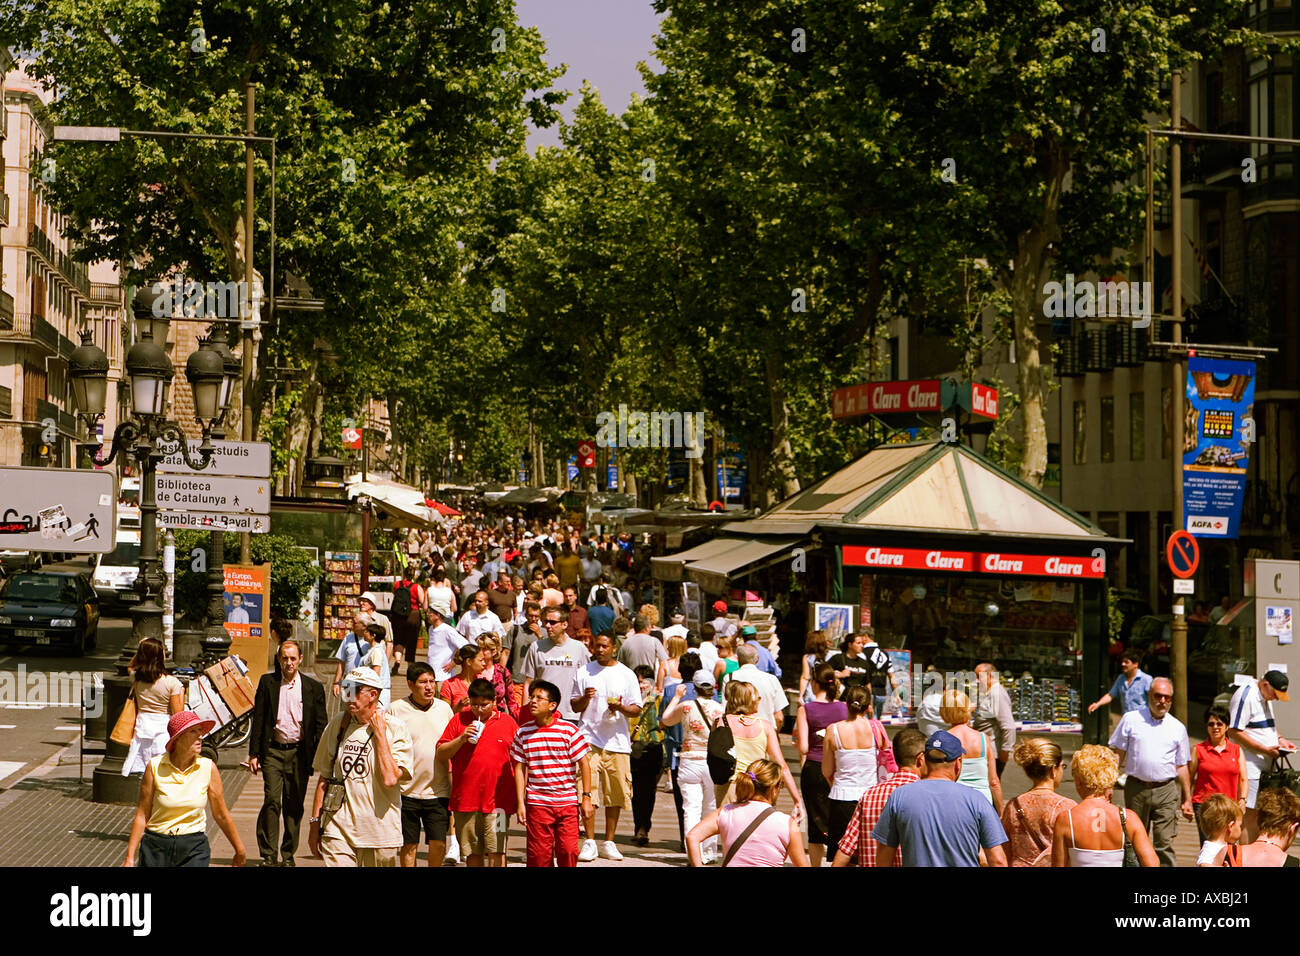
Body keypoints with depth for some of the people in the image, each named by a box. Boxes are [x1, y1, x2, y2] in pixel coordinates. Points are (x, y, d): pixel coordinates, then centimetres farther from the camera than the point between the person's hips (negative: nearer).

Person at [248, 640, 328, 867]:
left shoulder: (313, 687, 4)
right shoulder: (267, 683, 4)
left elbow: (321, 725, 6)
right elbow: (258, 719, 5)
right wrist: (254, 753, 0)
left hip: (300, 752, 1)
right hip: (273, 750, -1)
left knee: (294, 806, 6)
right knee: (272, 801, -9)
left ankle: (288, 855, 17)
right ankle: (268, 855, -3)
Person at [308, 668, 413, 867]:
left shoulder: (395, 728, -4)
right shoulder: (337, 725, 7)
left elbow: (390, 779, -18)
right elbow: (324, 777, 15)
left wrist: (379, 733, -12)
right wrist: (315, 824, 12)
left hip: (380, 833, -2)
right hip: (338, 829, 2)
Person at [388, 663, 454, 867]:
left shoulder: (444, 708, 8)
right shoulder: (396, 709, -2)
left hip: (438, 791, 2)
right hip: (407, 791, -2)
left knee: (438, 844, -4)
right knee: (409, 846, 4)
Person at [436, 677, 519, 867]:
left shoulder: (507, 722, 6)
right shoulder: (459, 720, 8)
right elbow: (441, 755, 6)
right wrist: (462, 739, -10)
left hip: (497, 800, -2)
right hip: (465, 800, 2)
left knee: (496, 851, -9)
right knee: (473, 852, 9)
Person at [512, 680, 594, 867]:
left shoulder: (569, 730, -3)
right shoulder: (523, 732, 3)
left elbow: (583, 763, 2)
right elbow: (520, 768, 7)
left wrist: (586, 797, -2)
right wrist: (520, 803, 3)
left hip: (567, 802, -1)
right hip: (536, 803, 1)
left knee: (568, 850, -6)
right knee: (539, 854, 1)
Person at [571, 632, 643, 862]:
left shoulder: (627, 675, 7)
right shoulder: (584, 672, 8)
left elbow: (636, 709, 7)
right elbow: (575, 706, 11)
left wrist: (621, 708, -14)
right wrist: (585, 698, -11)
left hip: (617, 741, 1)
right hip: (590, 737, -1)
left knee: (615, 794, 3)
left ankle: (608, 843, 14)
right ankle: (589, 843, -3)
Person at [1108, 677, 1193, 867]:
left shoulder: (1178, 728, 9)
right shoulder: (1131, 719, 4)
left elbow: (1181, 766, 13)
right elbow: (1118, 755, 7)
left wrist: (1187, 799, 12)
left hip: (1166, 790, 0)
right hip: (1136, 788, 0)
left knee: (1164, 844, -6)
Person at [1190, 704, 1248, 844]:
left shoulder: (1237, 750, 12)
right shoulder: (1198, 749, 7)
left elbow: (1244, 779, 11)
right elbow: (1188, 778, 9)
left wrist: (1242, 800, -3)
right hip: (1203, 805, -2)